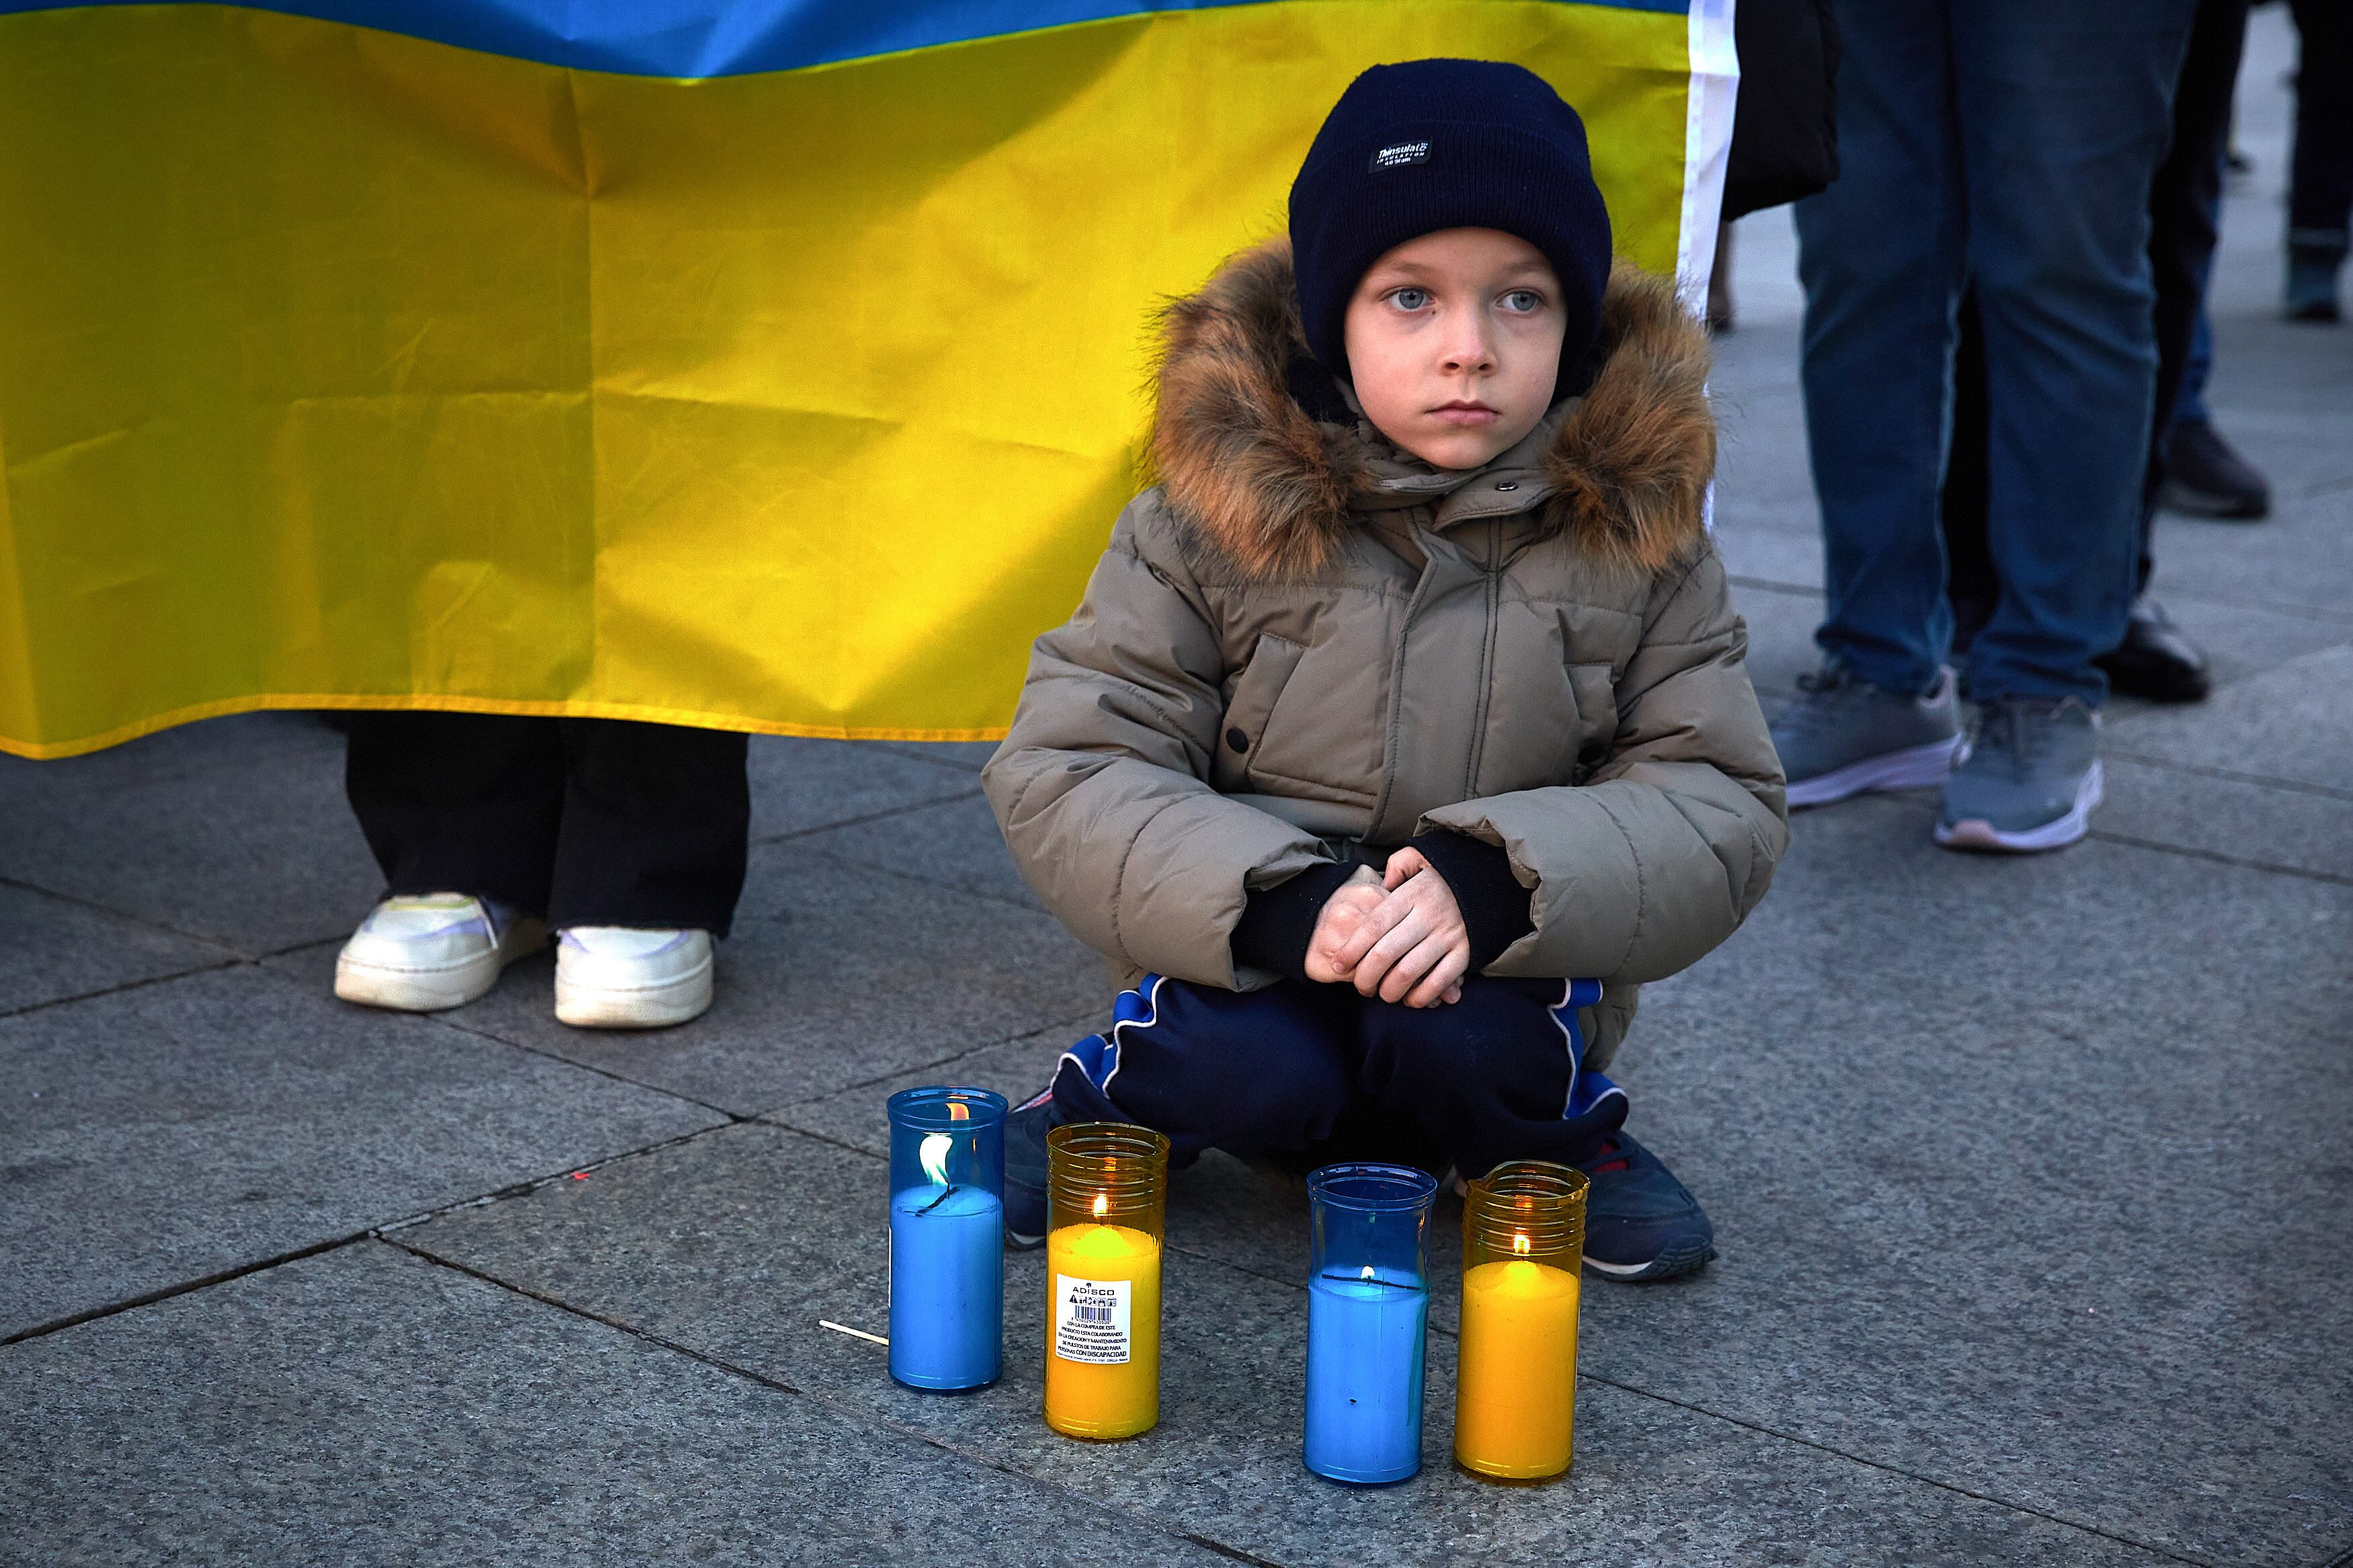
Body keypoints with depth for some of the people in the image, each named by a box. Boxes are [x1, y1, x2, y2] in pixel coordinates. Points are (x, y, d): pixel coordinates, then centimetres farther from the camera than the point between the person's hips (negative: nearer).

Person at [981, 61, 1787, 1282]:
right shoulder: (1218, 509, -9)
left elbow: (1722, 808, -8)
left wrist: (1495, 882, -28)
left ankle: (1554, 1133, 5)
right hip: (1254, 974, 0)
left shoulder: (1636, 532, -6)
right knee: (1247, 1071, -30)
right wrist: (1277, 903, -29)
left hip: (1499, 984, 1)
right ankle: (1123, 1091, 6)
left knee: (1468, 1042, -30)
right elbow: (1062, 769, -12)